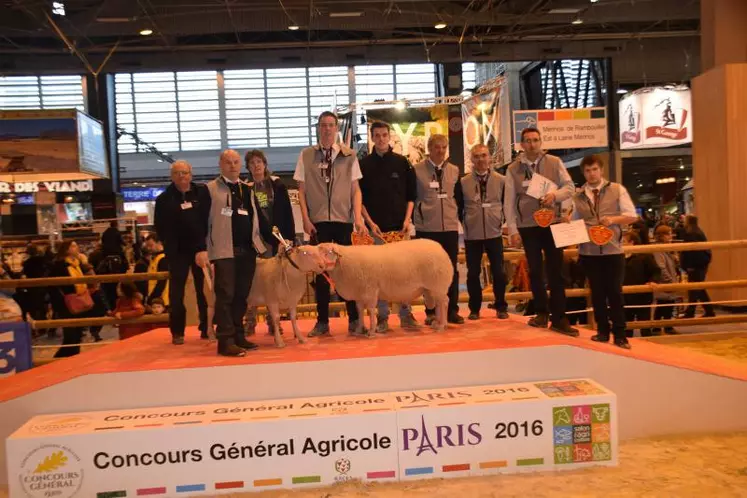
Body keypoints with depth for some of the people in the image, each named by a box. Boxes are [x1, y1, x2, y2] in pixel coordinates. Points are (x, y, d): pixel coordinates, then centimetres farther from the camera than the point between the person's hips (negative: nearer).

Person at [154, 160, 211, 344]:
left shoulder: (203, 193, 4)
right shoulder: (164, 199, 3)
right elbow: (160, 228, -1)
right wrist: (170, 247, -11)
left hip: (202, 248, 0)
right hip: (178, 252, 0)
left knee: (204, 289, 4)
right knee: (176, 292, 3)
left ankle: (206, 328, 14)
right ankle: (177, 332, 12)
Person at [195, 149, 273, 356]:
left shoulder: (248, 190, 18)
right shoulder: (210, 189, 1)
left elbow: (259, 219, 19)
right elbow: (201, 220, -5)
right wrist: (201, 248, -15)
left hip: (248, 250, 5)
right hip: (224, 250, -5)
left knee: (242, 295, 9)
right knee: (225, 295, -7)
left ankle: (238, 335, 17)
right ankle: (225, 340, -4)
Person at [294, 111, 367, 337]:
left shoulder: (349, 155, 6)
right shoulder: (306, 155, 6)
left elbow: (355, 189, 5)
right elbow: (301, 190, 5)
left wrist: (358, 218, -5)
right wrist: (306, 219, -4)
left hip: (344, 220, 0)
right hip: (318, 221, 0)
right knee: (320, 270, 5)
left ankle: (354, 319, 13)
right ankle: (322, 321, 14)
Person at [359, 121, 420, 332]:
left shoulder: (402, 162, 7)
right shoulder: (364, 164, 5)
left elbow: (411, 194, 7)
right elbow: (359, 198, 4)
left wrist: (407, 220, -4)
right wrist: (371, 223, -6)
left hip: (399, 227, 1)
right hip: (376, 227, 0)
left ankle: (406, 315, 10)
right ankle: (382, 317, 9)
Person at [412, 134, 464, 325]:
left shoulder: (454, 170, 10)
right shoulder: (417, 170, 0)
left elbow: (459, 196, 17)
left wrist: (457, 216, 10)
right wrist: (416, 218, 2)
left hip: (450, 227, 3)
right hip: (426, 228, -3)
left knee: (451, 269, 5)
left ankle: (452, 310, 13)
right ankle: (431, 311, 12)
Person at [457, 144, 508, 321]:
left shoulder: (501, 180, 3)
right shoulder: (463, 182, 0)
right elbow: (458, 207, 7)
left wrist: (504, 223, 4)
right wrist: (462, 226, 4)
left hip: (494, 233, 0)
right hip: (472, 235, 0)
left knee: (498, 272, 3)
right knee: (473, 273, 5)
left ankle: (501, 307, 18)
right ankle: (474, 308, 16)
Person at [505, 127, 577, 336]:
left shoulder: (554, 162, 3)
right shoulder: (513, 169, 2)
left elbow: (570, 187, 2)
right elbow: (509, 202, 0)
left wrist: (554, 195, -19)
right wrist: (513, 230, -5)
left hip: (553, 223, 0)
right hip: (527, 226, 0)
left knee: (556, 271, 0)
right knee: (535, 271, 8)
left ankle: (559, 318, 5)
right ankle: (542, 312, 21)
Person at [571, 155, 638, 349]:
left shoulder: (617, 189, 4)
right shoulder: (577, 196, 8)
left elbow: (631, 215, 1)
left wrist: (613, 219, -15)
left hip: (613, 250, -2)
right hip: (588, 251, 2)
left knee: (615, 292, -1)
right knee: (597, 292, 8)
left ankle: (620, 335, 8)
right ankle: (602, 331, 19)